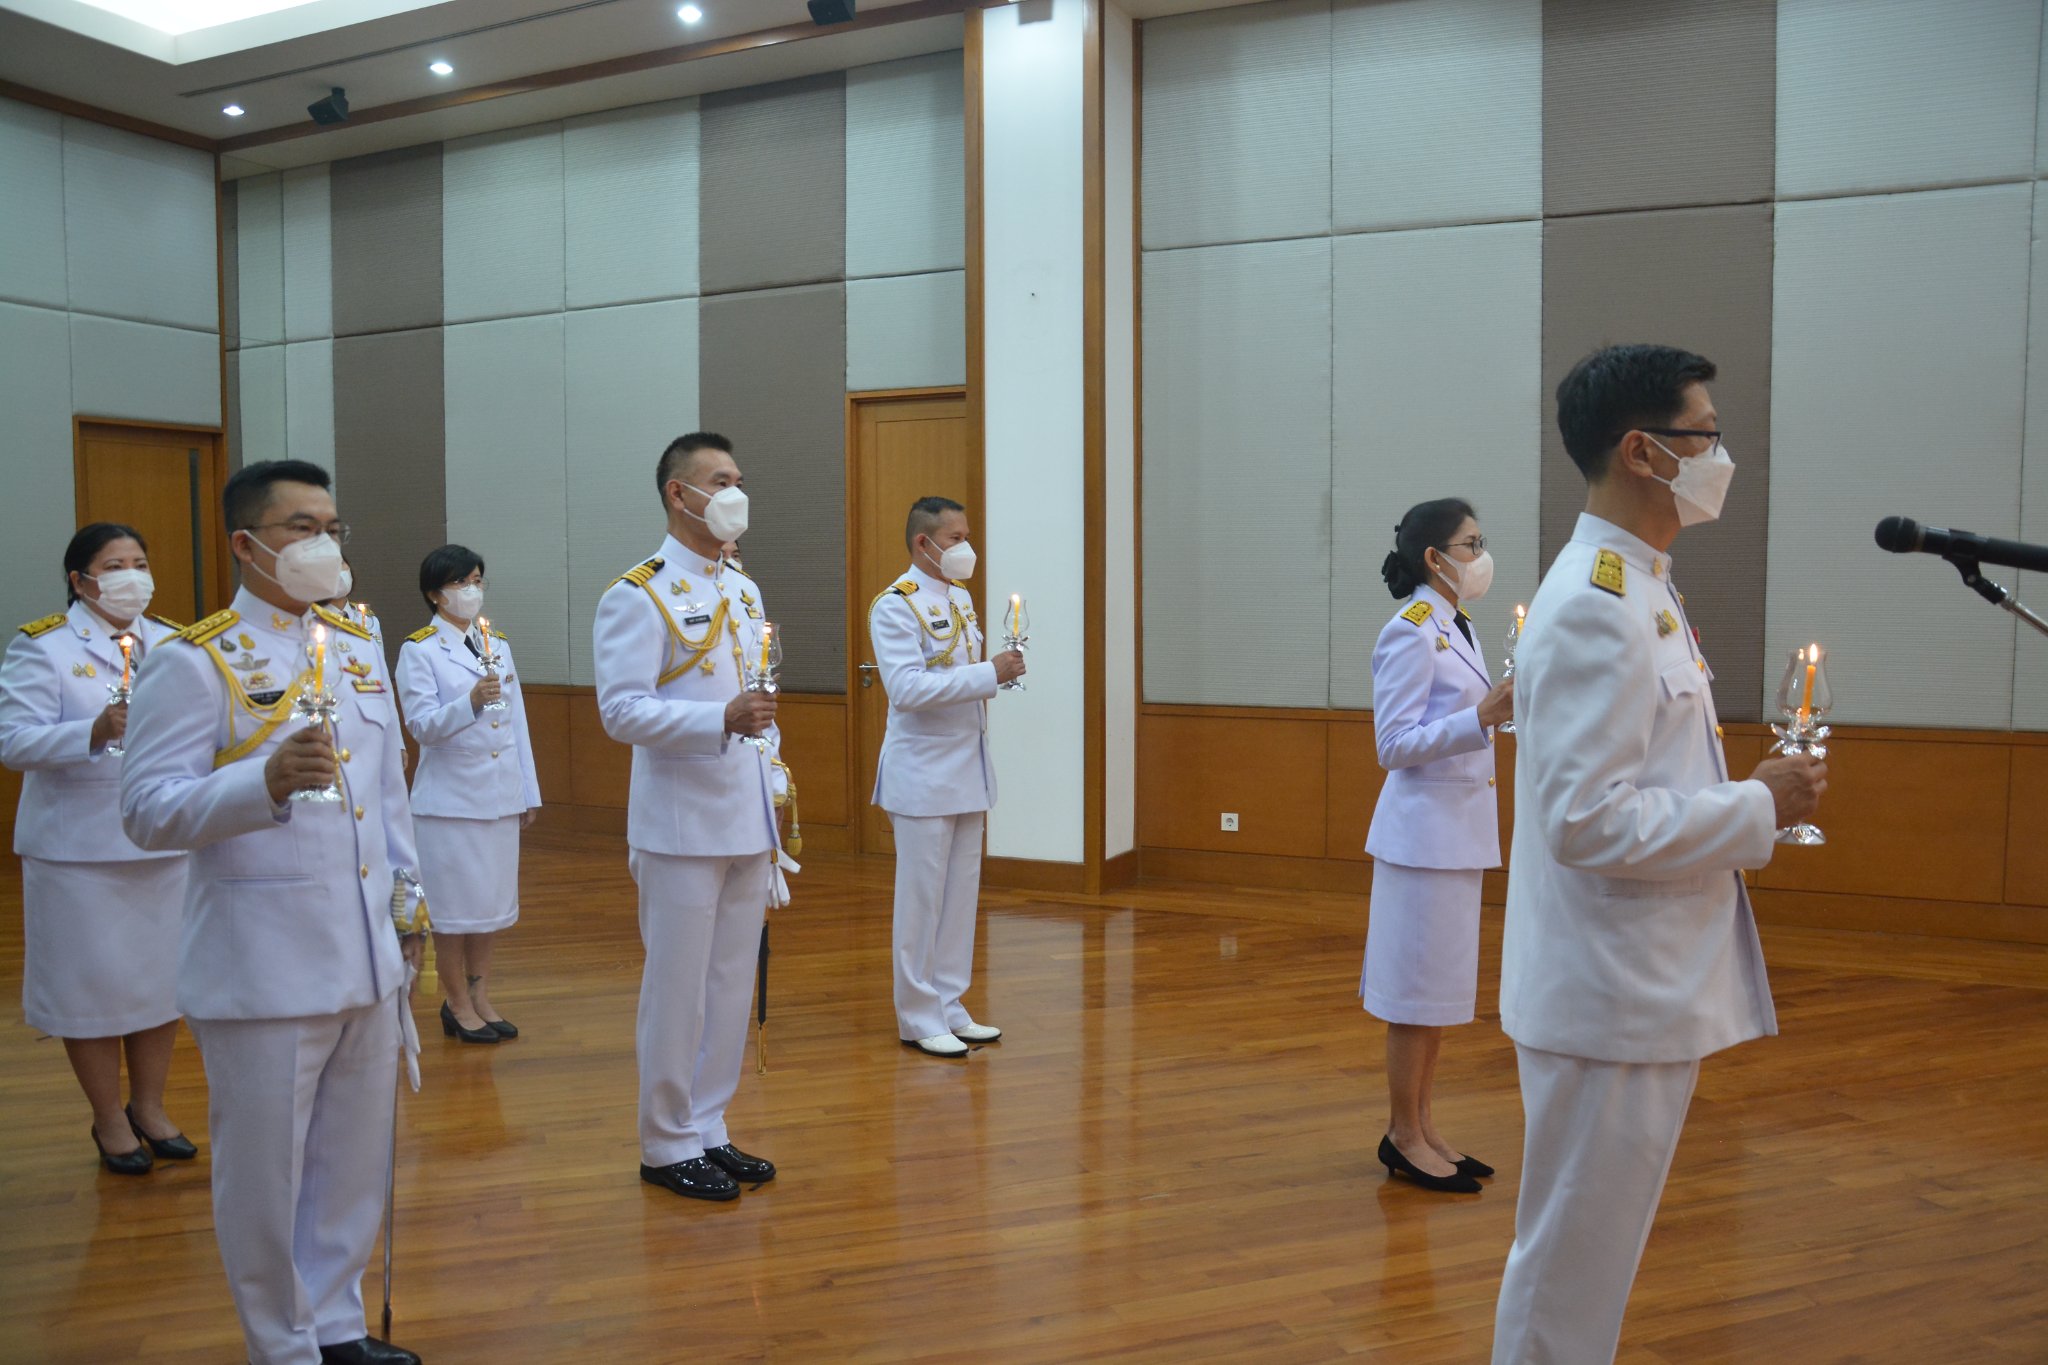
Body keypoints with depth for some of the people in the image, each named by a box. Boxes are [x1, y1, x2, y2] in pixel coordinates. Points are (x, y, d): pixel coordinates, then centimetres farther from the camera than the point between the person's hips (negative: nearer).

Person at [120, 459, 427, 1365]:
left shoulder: (358, 647, 12)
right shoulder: (194, 662, -9)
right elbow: (148, 811, -16)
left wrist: (405, 899, 17)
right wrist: (266, 782, -31)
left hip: (366, 952, 6)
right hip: (262, 965, -6)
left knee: (357, 1155, 16)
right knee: (266, 1168, 7)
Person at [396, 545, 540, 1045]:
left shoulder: (498, 645, 12)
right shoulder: (418, 651, -5)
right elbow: (423, 725, -14)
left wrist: (529, 792, 12)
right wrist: (472, 702, -31)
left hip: (500, 796, 5)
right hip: (449, 799, -5)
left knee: (493, 902, 11)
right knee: (453, 907, 2)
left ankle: (480, 998, 23)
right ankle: (458, 1004, 16)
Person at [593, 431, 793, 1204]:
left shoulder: (745, 592, 15)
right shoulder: (638, 597, -9)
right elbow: (621, 711, -18)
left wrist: (775, 802, 15)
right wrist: (722, 720, -30)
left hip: (748, 826, 7)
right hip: (682, 828, -7)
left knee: (732, 987, 13)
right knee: (678, 991, 2)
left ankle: (708, 1131, 26)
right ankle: (667, 1146, 17)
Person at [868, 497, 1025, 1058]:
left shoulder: (961, 597, 13)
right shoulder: (896, 605, -12)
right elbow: (908, 687, -23)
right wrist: (989, 673, -23)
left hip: (967, 769, 8)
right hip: (923, 775, -8)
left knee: (962, 896, 11)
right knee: (922, 900, 1)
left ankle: (949, 1007, 22)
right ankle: (918, 1018, 12)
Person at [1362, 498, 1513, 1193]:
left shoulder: (1458, 629, 13)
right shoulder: (1410, 634, -15)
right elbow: (1395, 746, -20)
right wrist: (1482, 717, -27)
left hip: (1460, 831, 9)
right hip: (1423, 830, -9)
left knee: (1440, 988, 14)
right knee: (1416, 991, 0)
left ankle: (1422, 1129, 24)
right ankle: (1403, 1137, 13)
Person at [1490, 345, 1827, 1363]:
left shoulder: (1640, 591, 12)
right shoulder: (1595, 606, -20)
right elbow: (1589, 822, -26)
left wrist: (1750, 802, 8)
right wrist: (1757, 810, -16)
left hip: (1642, 985, 10)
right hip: (1609, 996, -10)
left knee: (1594, 1246, 22)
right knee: (1571, 1254, 5)